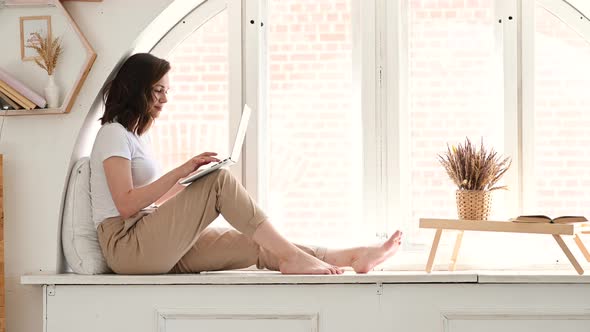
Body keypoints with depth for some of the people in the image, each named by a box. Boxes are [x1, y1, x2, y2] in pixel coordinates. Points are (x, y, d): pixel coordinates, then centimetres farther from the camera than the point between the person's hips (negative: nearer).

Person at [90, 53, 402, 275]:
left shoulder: (136, 136, 23)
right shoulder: (114, 133, -6)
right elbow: (125, 205, -18)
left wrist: (192, 182, 5)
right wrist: (181, 171, -20)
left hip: (158, 247, 8)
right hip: (126, 244, -8)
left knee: (259, 248, -7)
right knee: (219, 180, -21)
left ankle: (352, 256, -13)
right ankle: (291, 256, -21)